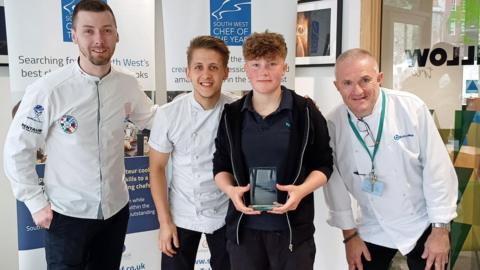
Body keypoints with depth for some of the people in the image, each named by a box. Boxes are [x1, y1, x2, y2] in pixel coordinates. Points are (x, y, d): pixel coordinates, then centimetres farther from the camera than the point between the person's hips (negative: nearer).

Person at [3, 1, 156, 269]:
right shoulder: (47, 89, -17)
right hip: (67, 214, -4)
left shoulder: (128, 85, -5)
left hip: (116, 209, 4)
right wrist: (36, 203, -8)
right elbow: (17, 149, -8)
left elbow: (152, 118, 13)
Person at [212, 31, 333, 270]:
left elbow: (323, 165, 2)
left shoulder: (305, 112, -2)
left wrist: (302, 190, -17)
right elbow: (221, 166, 10)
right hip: (244, 228, 2)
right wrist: (230, 190, -11)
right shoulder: (231, 115, 3)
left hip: (293, 229, -2)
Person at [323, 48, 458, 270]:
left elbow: (437, 169, -12)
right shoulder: (333, 124, -14)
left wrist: (440, 228, -8)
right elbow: (335, 181, -5)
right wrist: (349, 234, 1)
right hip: (372, 231, 1)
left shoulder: (411, 108, -18)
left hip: (422, 225, -1)